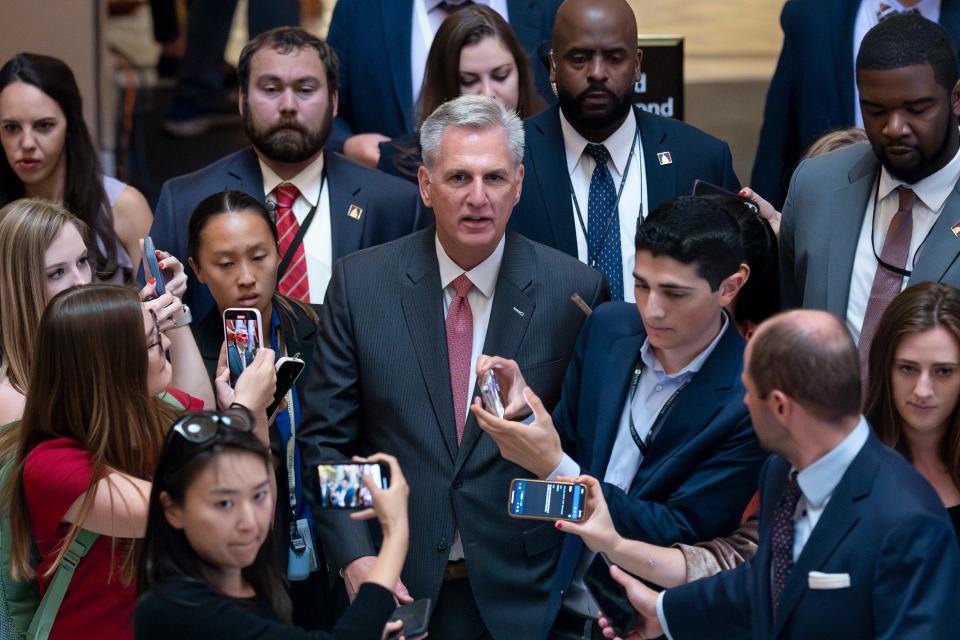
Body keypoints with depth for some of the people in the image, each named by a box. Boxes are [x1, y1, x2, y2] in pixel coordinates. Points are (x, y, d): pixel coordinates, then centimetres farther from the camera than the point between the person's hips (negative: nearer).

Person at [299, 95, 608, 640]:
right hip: (393, 588, 1)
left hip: (523, 592, 0)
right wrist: (355, 559, -10)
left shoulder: (576, 291, -4)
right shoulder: (360, 283, -2)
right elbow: (325, 438, 1)